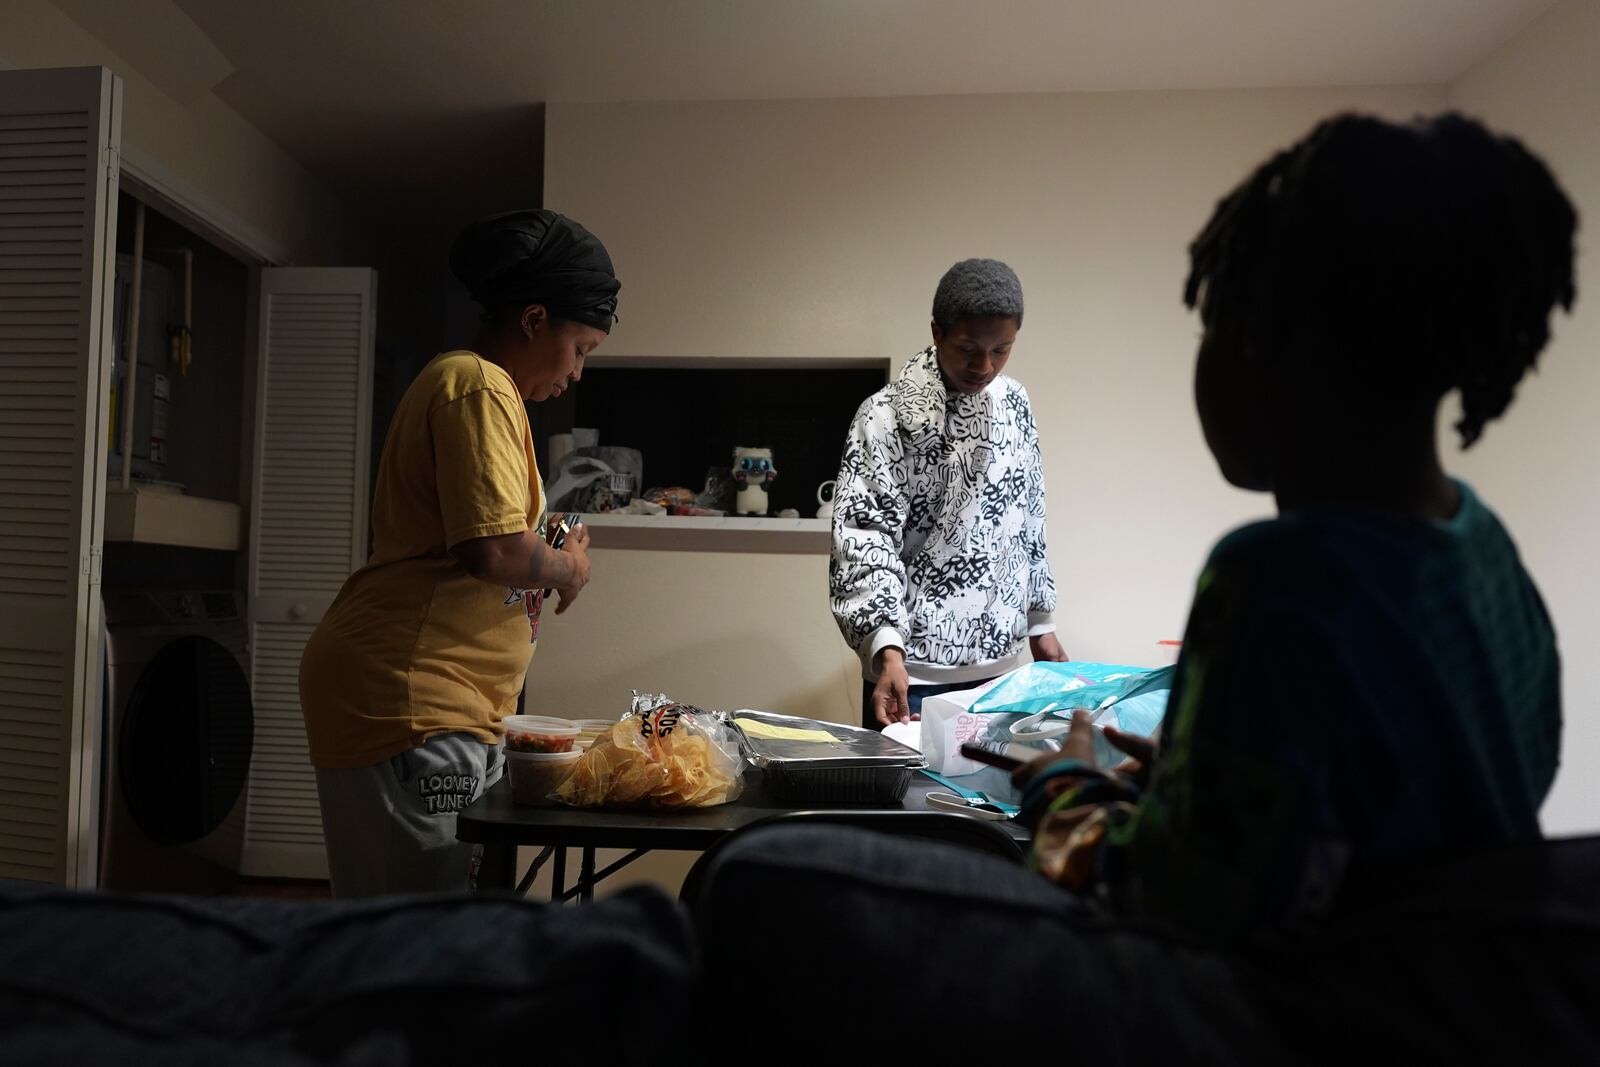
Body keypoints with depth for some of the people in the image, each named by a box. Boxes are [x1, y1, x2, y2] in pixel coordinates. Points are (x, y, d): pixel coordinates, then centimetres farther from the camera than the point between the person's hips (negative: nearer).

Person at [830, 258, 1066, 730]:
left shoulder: (1014, 403, 6)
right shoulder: (886, 415, -12)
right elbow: (863, 538, -17)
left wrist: (1040, 621, 15)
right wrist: (887, 647, -29)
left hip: (1001, 661, 5)